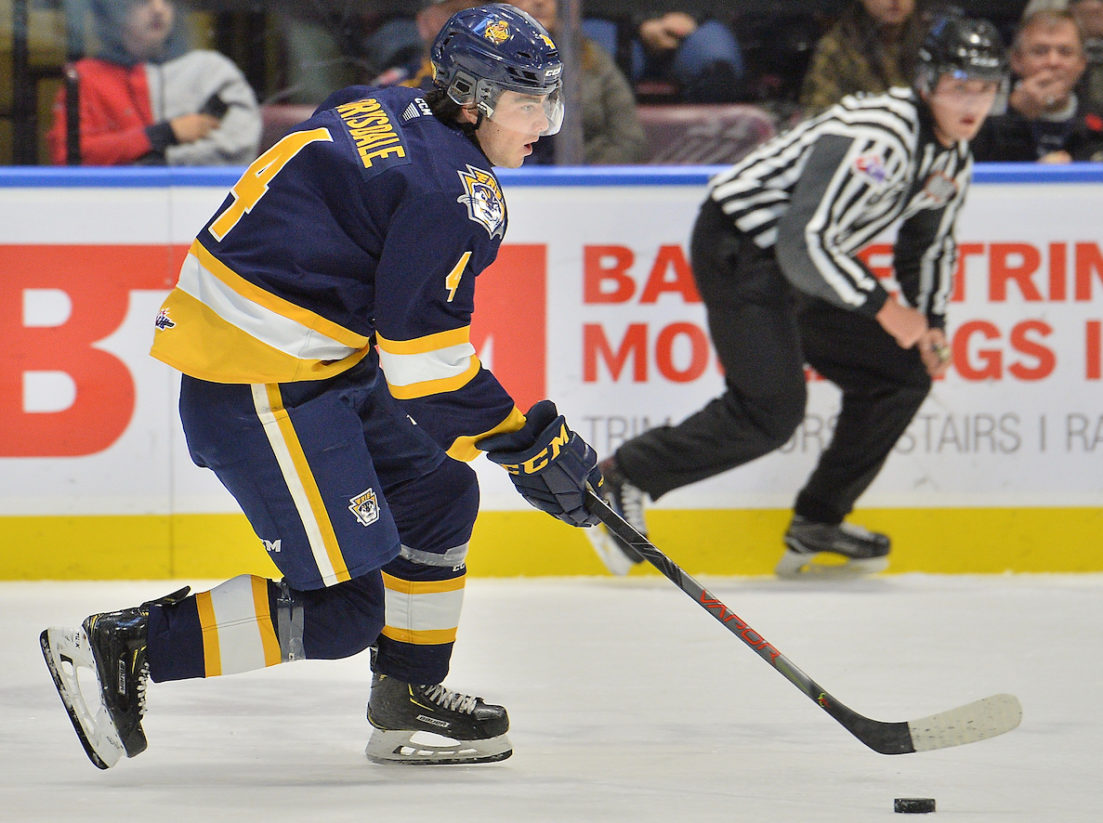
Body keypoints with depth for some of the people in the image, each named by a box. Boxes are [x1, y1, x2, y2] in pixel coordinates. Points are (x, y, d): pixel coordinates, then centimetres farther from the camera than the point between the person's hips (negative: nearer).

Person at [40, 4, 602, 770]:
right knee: (340, 610, -7)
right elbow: (425, 362, -18)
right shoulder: (454, 189, -17)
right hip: (263, 389, -11)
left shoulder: (384, 111, 11)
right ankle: (118, 654, -6)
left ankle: (409, 698, 27)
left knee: (439, 492, 19)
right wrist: (531, 443, -10)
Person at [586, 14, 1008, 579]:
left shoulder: (953, 160, 4)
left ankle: (816, 529, 12)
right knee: (771, 410, -18)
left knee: (902, 375, 6)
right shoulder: (877, 139, -27)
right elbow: (802, 242, -30)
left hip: (800, 270, 10)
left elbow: (928, 245, 23)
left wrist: (929, 325, 9)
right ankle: (623, 479, -5)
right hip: (737, 250, -10)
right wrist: (881, 307, -23)